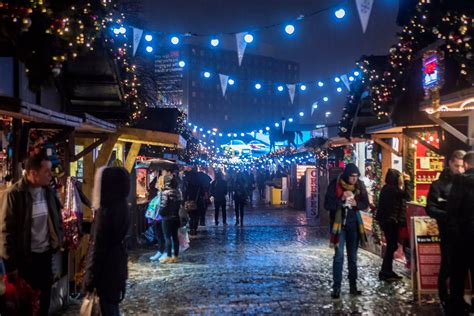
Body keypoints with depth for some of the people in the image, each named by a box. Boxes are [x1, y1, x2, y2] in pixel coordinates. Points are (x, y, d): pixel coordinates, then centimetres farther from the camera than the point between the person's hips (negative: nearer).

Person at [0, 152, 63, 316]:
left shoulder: (49, 191, 1)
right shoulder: (14, 194, -15)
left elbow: (57, 218, 14)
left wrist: (58, 241, 6)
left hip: (46, 254, 5)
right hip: (25, 257, -5)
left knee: (45, 297, 15)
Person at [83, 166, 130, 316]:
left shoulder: (106, 212, -23)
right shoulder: (121, 206, 3)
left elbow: (98, 248, -20)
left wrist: (89, 280, -14)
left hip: (106, 270, -8)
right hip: (116, 266, 8)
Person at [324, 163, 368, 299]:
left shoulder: (359, 186, -1)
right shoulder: (335, 185, -12)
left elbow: (365, 204, 4)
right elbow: (327, 205, -14)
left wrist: (355, 203, -16)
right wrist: (341, 199, -27)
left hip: (353, 224, 4)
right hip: (339, 224, -4)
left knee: (353, 256, 10)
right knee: (339, 256, -8)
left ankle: (353, 286, 19)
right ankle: (336, 287, -1)